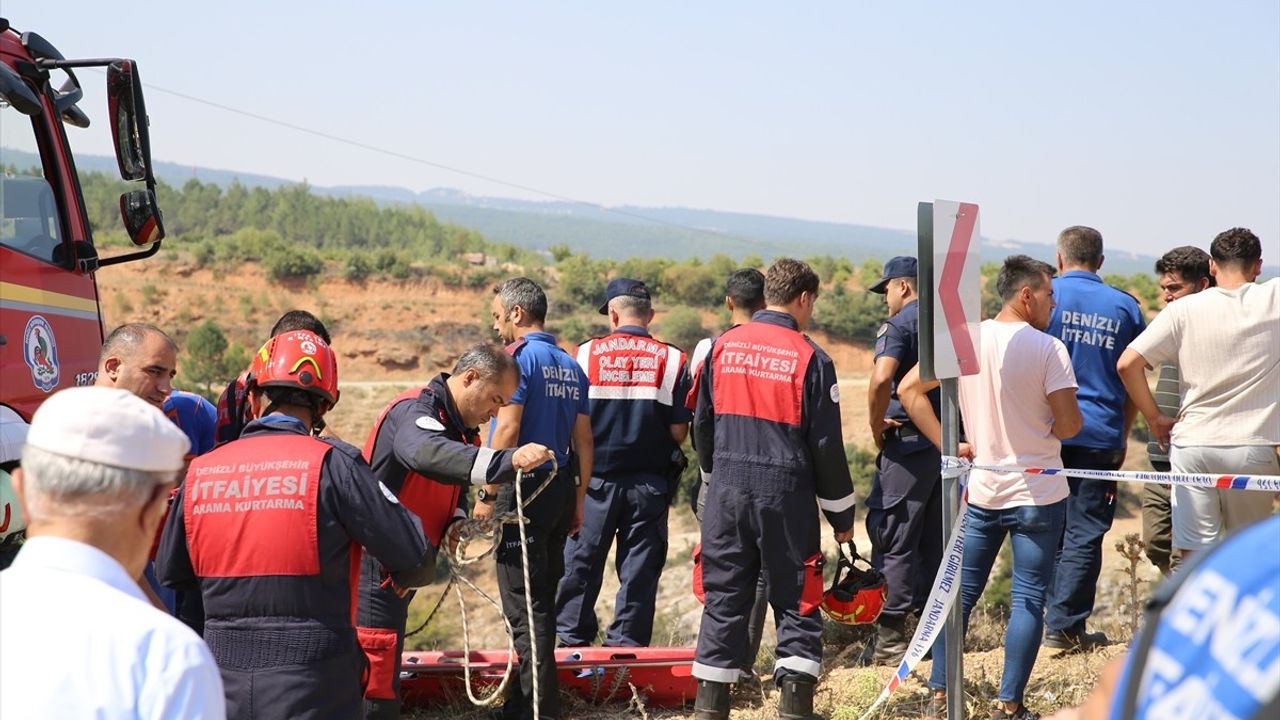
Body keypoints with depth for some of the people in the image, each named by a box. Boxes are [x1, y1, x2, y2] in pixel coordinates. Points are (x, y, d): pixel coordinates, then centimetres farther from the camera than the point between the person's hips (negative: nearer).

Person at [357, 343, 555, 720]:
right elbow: (429, 454, -40)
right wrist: (508, 461, -52)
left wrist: (457, 523, -5)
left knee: (382, 680, 18)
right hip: (372, 569, -10)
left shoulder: (457, 428, 14)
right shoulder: (415, 411, -18)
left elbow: (453, 489, 20)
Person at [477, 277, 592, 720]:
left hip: (524, 489, -8)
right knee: (541, 603, 15)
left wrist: (487, 493, -15)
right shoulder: (570, 366, 14)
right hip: (560, 487, 8)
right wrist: (578, 500, 20)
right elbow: (584, 441, 15)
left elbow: (507, 429, -18)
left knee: (525, 609, -5)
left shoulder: (520, 356, -10)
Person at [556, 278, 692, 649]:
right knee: (639, 568, 8)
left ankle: (572, 636, 17)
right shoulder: (671, 359, -3)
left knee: (581, 562, 12)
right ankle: (626, 641, 10)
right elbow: (679, 431, -5)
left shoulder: (587, 353, -4)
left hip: (596, 479, 0)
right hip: (650, 484, 0)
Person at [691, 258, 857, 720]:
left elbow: (702, 424, 13)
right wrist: (842, 516, 4)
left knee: (724, 597, 10)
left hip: (727, 491, 4)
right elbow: (827, 446, -5)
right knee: (796, 601, 5)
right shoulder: (810, 358, -7)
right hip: (785, 494, -4)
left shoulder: (722, 346, 5)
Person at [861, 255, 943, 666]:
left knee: (892, 538, -4)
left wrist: (876, 424, -12)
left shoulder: (898, 325, -8)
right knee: (936, 539, 14)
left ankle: (889, 639, -6)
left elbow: (882, 378, -25)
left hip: (908, 441, -7)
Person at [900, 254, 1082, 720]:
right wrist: (1042, 430, 9)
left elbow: (909, 389, 0)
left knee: (959, 593, 12)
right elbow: (1069, 425, -13)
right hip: (1038, 493, -4)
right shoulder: (1049, 349, -12)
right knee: (1028, 599, 4)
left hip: (979, 489, 4)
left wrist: (947, 444, 0)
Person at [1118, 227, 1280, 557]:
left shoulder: (1184, 310, -1)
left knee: (1196, 553, 2)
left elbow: (1127, 364, -5)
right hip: (1253, 447, 0)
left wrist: (1154, 417, 4)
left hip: (1193, 446, 0)